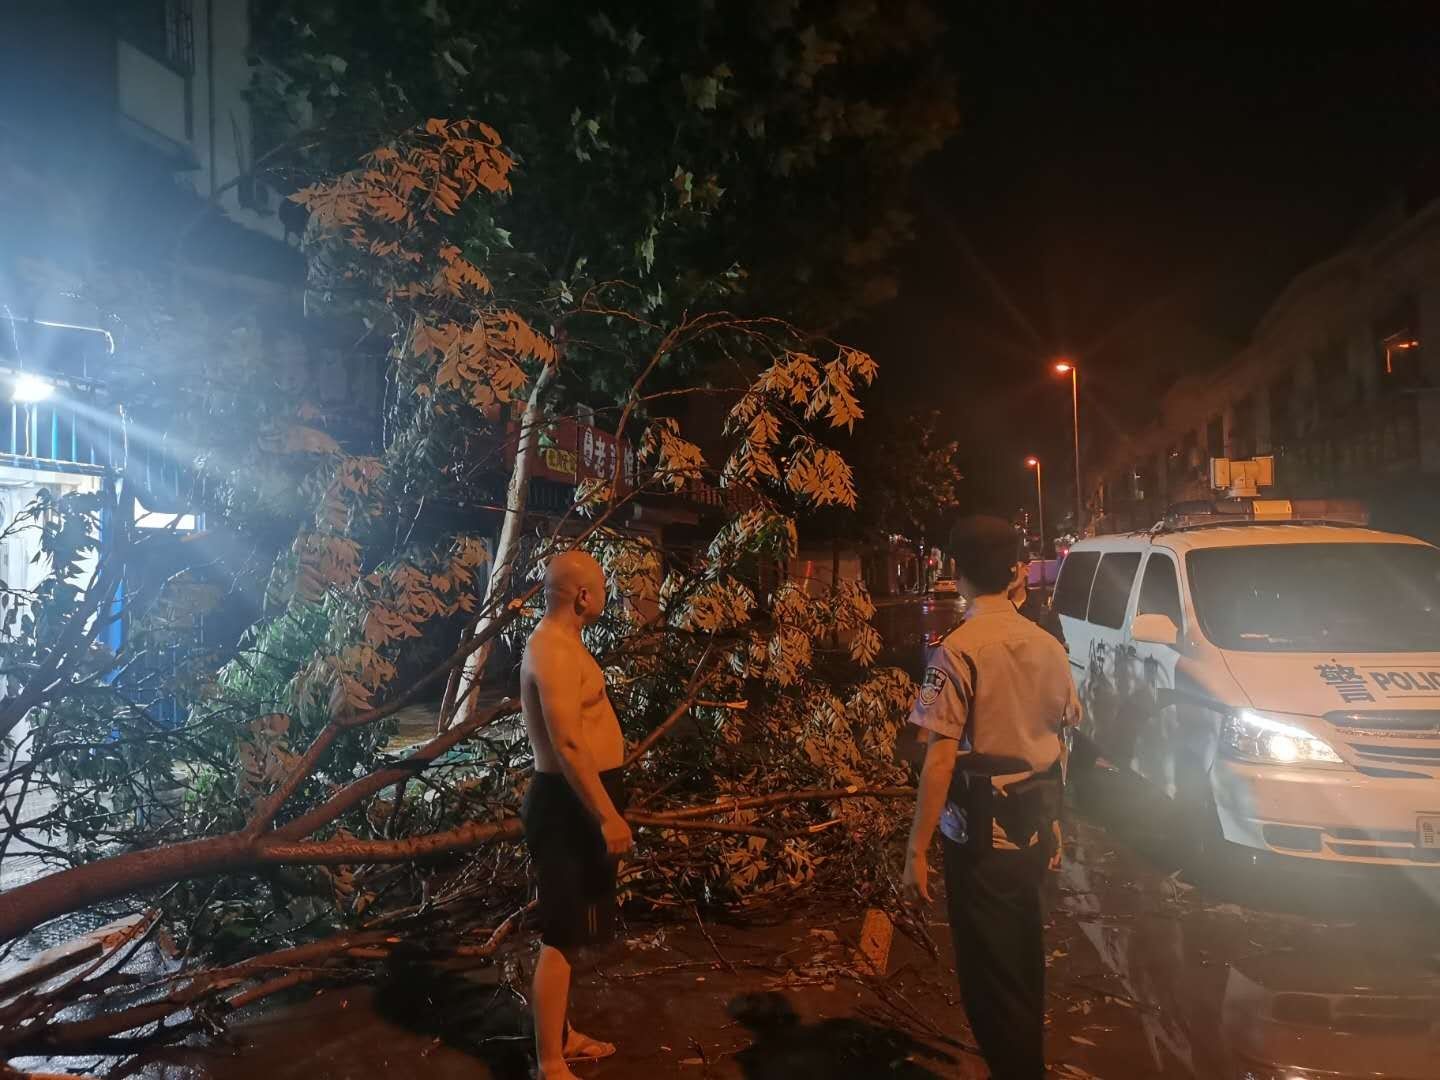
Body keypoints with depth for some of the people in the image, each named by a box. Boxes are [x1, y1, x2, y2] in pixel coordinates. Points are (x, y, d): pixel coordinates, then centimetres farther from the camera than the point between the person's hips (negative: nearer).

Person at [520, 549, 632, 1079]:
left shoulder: (560, 642, 13)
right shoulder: (554, 650, -20)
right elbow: (567, 743, -27)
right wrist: (608, 816, -25)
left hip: (578, 801, 11)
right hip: (569, 804, -11)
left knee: (569, 931, 19)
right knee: (562, 935, -4)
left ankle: (562, 1036, 33)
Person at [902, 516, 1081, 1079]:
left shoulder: (958, 650, -17)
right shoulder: (1048, 646, 2)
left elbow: (940, 758, -20)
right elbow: (1061, 743, 10)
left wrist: (916, 850, -16)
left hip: (982, 830, -7)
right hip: (1035, 825, 7)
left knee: (989, 972, 6)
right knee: (1023, 960, 23)